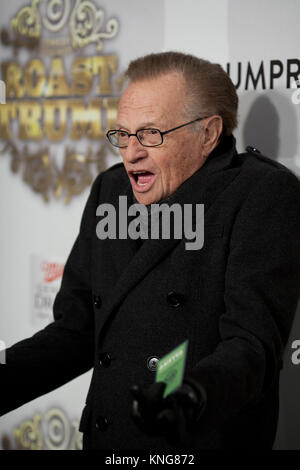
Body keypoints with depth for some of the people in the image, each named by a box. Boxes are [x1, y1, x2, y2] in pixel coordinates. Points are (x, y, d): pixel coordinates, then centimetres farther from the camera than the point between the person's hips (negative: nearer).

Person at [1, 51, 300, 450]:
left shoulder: (267, 193, -7)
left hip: (208, 441, -5)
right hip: (103, 440, 5)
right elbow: (75, 332, 13)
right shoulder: (109, 191, 12)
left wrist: (193, 395, -34)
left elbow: (252, 342, -16)